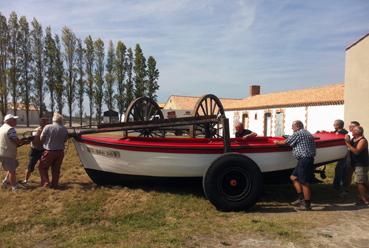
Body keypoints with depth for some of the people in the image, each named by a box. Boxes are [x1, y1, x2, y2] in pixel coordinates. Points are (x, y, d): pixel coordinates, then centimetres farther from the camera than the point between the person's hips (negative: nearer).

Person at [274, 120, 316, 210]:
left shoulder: (298, 134, -11)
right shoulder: (307, 133, 18)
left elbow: (285, 142, -5)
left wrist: (277, 142, 16)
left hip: (304, 160, -10)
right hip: (306, 160, 10)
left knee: (304, 182, -4)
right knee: (293, 177, 16)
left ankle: (307, 205, 3)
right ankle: (301, 198, 17)